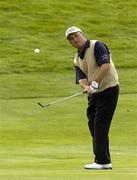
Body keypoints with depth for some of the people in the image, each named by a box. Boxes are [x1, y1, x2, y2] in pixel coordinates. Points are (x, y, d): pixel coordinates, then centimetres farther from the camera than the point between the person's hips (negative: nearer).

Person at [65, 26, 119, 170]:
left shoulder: (97, 46, -10)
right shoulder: (77, 59, 13)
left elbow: (106, 65, -22)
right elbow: (81, 78, 0)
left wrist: (95, 84, -24)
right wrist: (86, 87, -22)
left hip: (108, 89, -8)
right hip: (94, 94, 9)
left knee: (100, 125, -11)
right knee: (93, 125, 9)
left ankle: (102, 161, -9)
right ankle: (103, 160, 16)